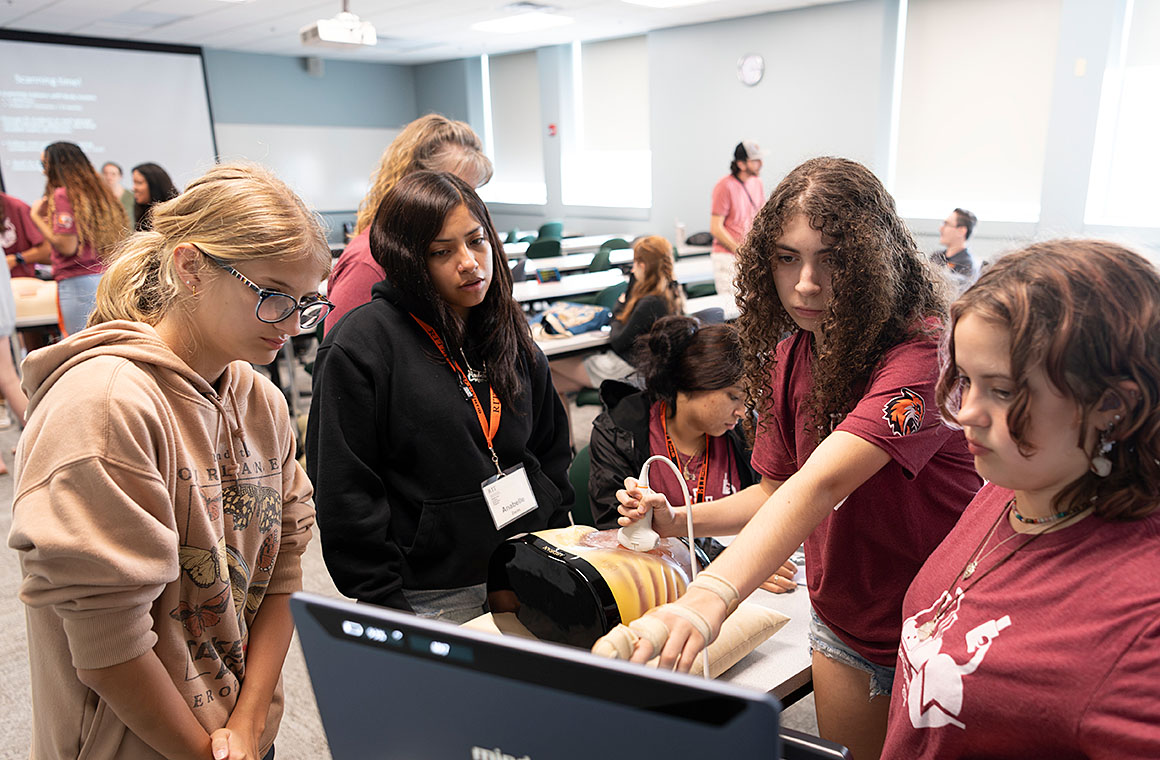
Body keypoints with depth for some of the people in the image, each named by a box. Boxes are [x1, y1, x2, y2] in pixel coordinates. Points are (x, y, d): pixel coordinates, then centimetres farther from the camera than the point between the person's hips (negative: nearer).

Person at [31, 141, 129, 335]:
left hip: (78, 281, -8)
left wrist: (37, 217, 2)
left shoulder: (62, 194, -5)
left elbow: (67, 246, -12)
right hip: (106, 277, 8)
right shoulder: (97, 192, 16)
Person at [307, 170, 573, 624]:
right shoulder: (361, 345, -13)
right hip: (431, 601, -5)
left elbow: (551, 454, 13)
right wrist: (390, 613, -13)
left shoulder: (511, 336, 6)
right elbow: (345, 497, -13)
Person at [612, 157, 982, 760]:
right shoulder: (792, 355, -3)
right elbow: (778, 487, 4)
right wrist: (678, 520, -11)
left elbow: (821, 483, -42)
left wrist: (713, 595, -54)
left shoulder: (925, 352, -27)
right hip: (842, 626, 6)